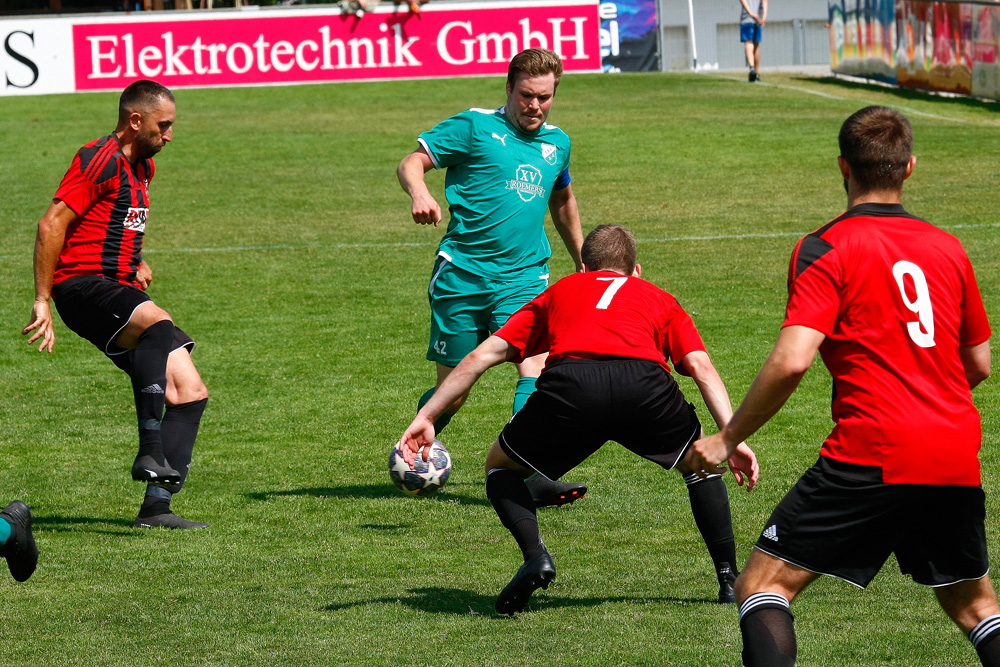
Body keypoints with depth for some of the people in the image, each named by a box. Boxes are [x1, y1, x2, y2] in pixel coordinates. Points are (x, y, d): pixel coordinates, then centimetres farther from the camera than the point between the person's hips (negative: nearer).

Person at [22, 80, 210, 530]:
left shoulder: (143, 167, 21)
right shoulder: (100, 159, -9)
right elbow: (52, 224, -14)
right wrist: (42, 301, -16)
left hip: (120, 290, 9)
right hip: (81, 285, -9)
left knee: (190, 392, -2)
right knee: (157, 324, -38)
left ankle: (156, 507, -2)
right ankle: (151, 453, -42)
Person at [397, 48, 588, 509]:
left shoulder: (557, 142, 14)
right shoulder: (475, 127, -2)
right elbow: (411, 162, -5)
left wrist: (582, 261, 37)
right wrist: (420, 193, -26)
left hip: (524, 276, 3)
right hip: (463, 274, -3)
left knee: (535, 364, -20)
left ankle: (529, 475, -29)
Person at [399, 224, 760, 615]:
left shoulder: (559, 292, 36)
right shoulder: (658, 299, 35)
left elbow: (482, 356, 31)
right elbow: (702, 368, 18)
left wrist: (426, 417, 33)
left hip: (567, 383, 0)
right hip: (644, 382, 0)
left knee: (501, 467, 25)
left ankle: (534, 555, 1)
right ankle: (729, 576, 22)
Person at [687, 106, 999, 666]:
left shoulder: (826, 249, -2)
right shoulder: (948, 248, 14)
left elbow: (792, 361, -14)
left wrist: (728, 439, -5)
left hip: (872, 454, -5)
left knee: (763, 584, 1)